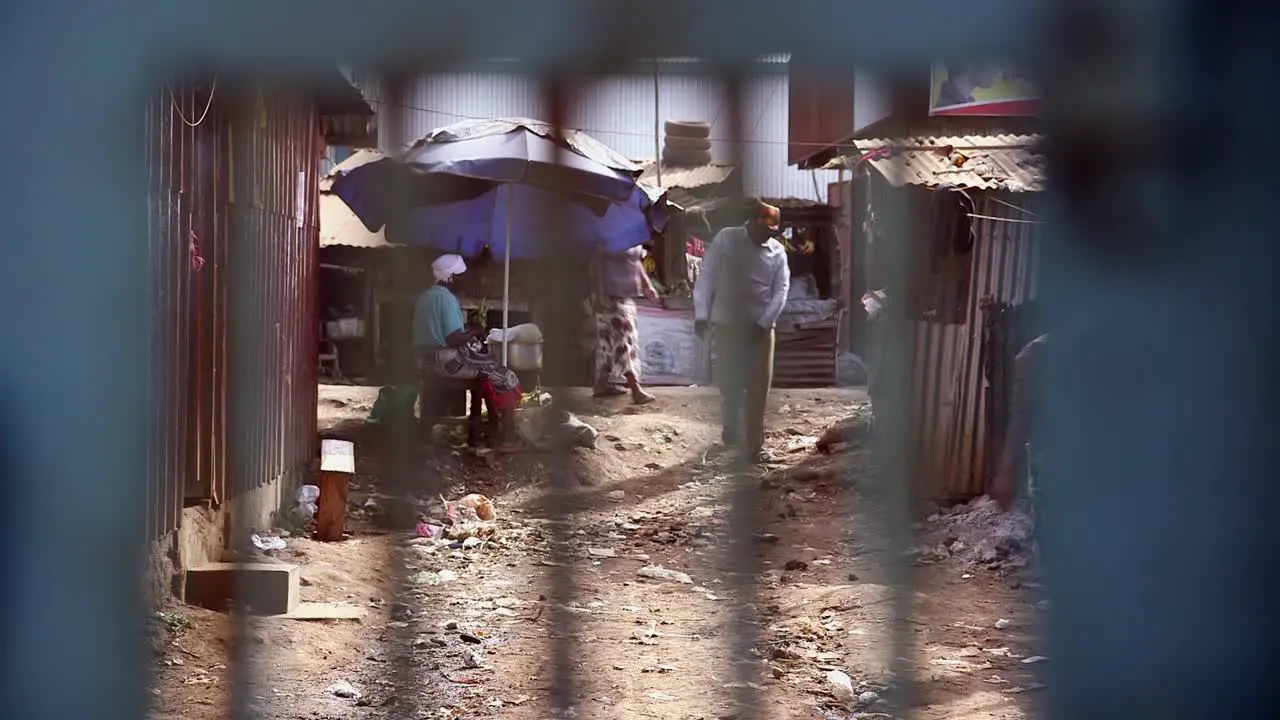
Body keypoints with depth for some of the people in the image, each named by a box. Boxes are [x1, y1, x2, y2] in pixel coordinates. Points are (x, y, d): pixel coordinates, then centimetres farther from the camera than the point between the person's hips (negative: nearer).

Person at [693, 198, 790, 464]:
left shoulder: (777, 252, 3)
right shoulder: (726, 239, -2)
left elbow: (781, 290, 0)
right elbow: (707, 276, -3)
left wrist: (764, 323, -11)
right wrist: (701, 314, -9)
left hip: (761, 327, 2)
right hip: (726, 324, -2)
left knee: (759, 387, 1)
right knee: (730, 383, 3)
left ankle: (754, 444, 10)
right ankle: (731, 433, 21)